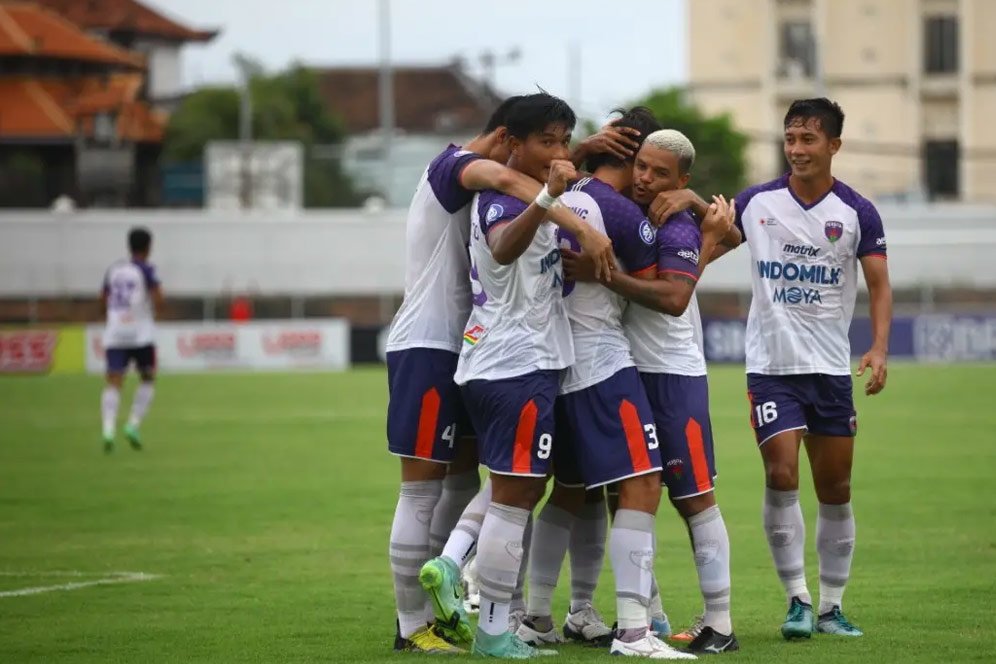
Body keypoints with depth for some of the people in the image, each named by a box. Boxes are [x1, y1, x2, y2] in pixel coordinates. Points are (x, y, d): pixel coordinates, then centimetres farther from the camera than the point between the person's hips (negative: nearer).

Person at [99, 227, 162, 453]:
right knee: (148, 380, 14)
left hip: (114, 334, 3)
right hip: (141, 333, -3)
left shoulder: (113, 270, 13)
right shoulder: (146, 270, -3)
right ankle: (133, 425, 0)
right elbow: (158, 300, -14)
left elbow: (103, 305, 18)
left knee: (113, 383, -4)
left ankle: (109, 428, -24)